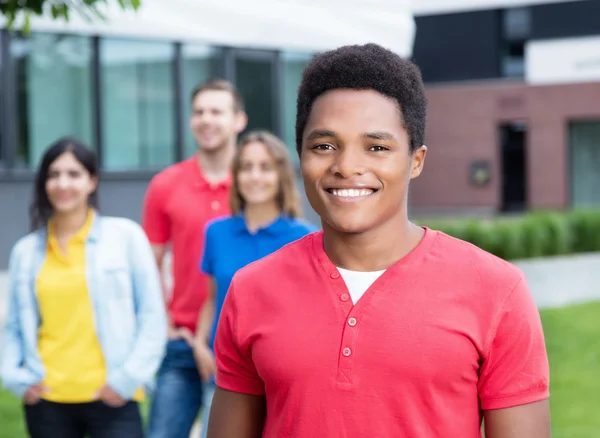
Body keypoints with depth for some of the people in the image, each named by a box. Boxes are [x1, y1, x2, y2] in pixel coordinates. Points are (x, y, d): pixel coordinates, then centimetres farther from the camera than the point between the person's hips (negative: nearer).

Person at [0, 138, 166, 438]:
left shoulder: (125, 236, 1)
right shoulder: (26, 251, 9)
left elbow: (152, 317, 0)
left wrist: (128, 378, -8)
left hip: (111, 400, -3)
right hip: (48, 404, 3)